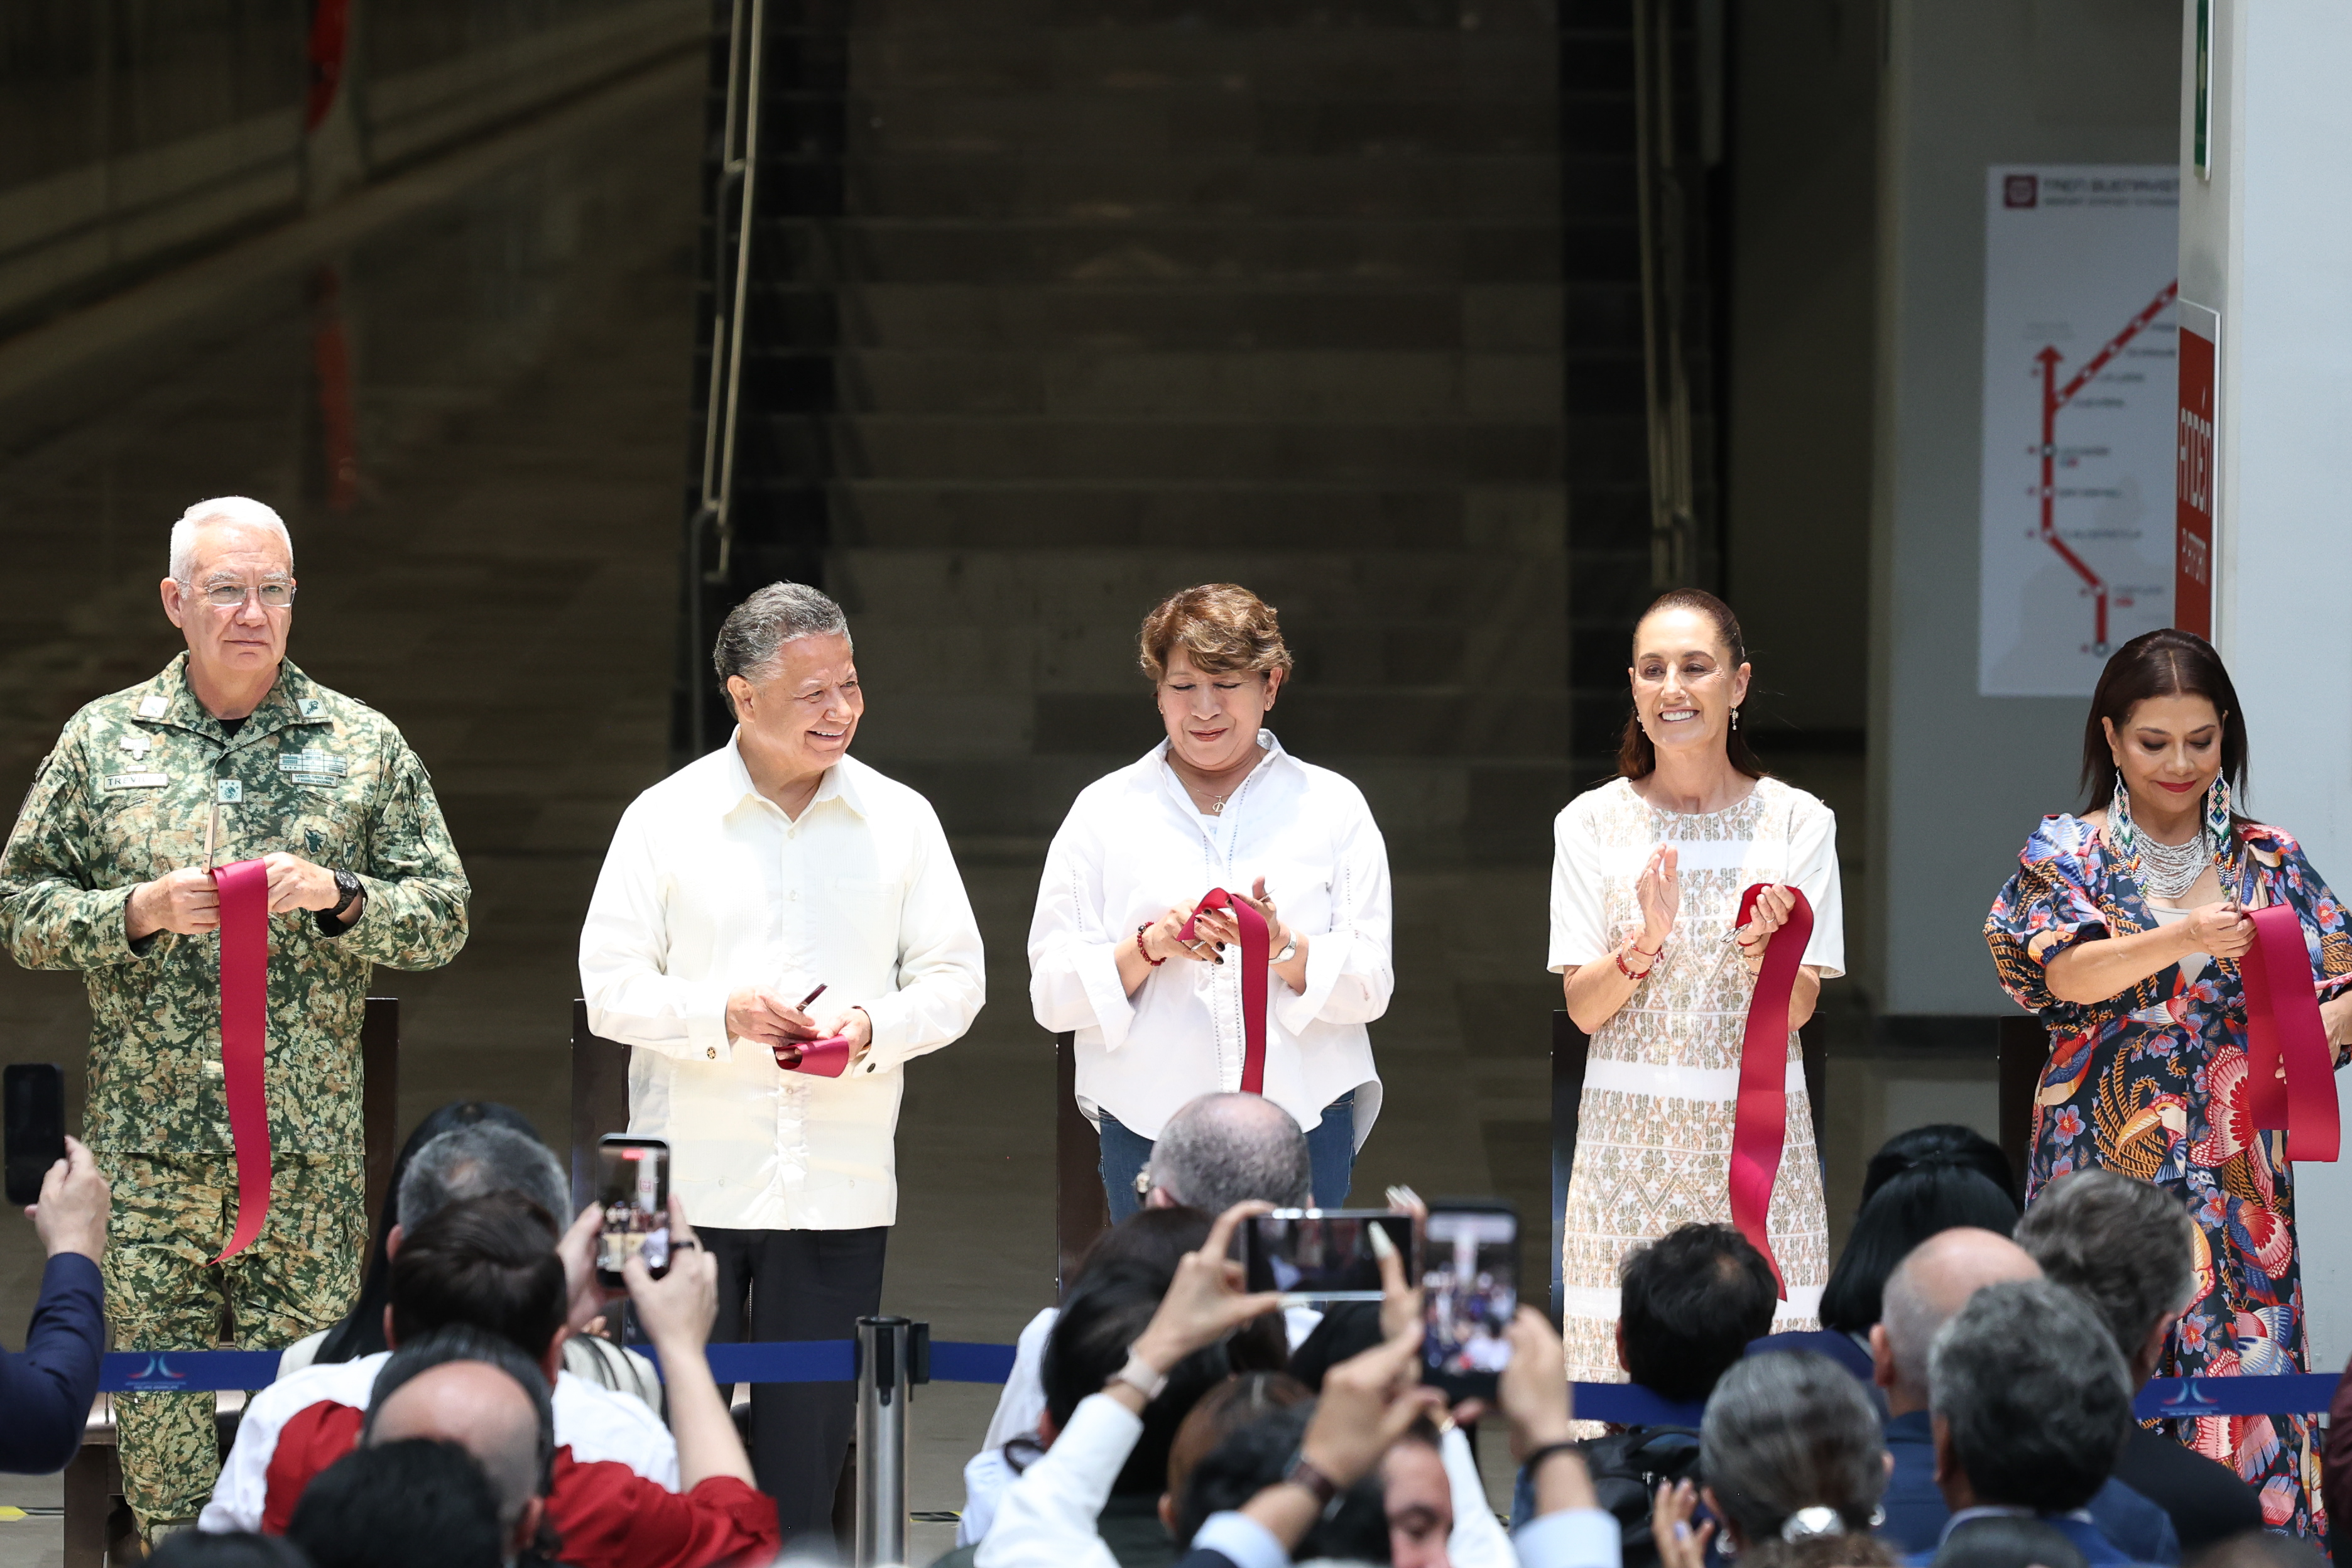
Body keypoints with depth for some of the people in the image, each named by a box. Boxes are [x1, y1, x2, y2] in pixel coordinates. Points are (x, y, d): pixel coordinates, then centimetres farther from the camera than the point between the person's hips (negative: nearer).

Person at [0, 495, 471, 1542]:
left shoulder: (362, 745, 9)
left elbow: (443, 918, 8)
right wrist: (138, 913, -11)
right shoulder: (102, 741, 8)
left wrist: (338, 898, -11)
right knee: (157, 1396, 3)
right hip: (147, 1142, 0)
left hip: (309, 1143, 0)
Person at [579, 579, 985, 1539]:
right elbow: (610, 986, 0)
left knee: (807, 1441, 3)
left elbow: (955, 980, 8)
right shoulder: (666, 819, 2)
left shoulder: (900, 821, 8)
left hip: (840, 1186, 1)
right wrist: (723, 1016, -17)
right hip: (689, 1182, -1)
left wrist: (874, 1027, -12)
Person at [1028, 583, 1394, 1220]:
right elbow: (1053, 994, 3)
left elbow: (1370, 983, 2)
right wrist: (1151, 946, -14)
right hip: (1149, 1127, 0)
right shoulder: (1103, 811, 11)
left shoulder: (1332, 806, 11)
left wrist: (1282, 946, -17)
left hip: (1302, 1119, 0)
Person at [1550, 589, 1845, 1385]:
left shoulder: (1796, 820, 4)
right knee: (1624, 1352, -5)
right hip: (1630, 1134, 0)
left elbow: (1798, 1009, -1)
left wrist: (1764, 951, -22)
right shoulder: (1592, 824, 5)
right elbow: (1583, 1008, 0)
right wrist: (1646, 944, -18)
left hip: (1757, 1134, 0)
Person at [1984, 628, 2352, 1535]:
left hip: (2238, 1179, 2)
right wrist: (2185, 938, -31)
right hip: (2103, 1172, -2)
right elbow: (2070, 970, -15)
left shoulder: (2269, 864, 10)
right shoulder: (2065, 855, 4)